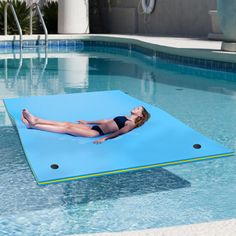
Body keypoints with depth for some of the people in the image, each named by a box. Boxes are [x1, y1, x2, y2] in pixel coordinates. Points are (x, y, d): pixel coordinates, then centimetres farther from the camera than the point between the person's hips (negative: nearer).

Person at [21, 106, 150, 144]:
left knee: (68, 128, -15)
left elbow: (120, 132, -17)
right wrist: (87, 122, 30)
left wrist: (105, 138, -32)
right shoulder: (124, 118, 25)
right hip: (93, 127, 8)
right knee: (66, 124, -3)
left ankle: (33, 125, -18)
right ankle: (35, 120, -10)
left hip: (97, 132, -8)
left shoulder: (131, 123, -2)